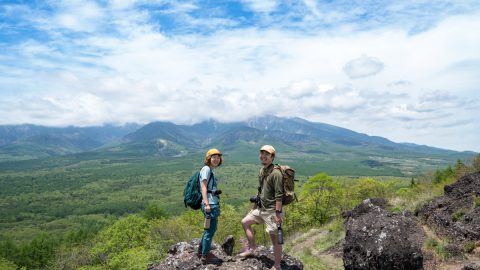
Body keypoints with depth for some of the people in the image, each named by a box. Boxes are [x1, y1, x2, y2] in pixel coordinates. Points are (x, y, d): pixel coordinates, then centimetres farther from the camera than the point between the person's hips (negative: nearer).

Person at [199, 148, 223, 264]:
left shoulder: (211, 171, 18)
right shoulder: (206, 169, -9)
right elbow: (203, 187, -16)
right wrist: (207, 204, -23)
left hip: (213, 204, 10)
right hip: (210, 204, -10)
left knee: (211, 229, 20)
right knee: (210, 230, -2)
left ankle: (202, 250, 34)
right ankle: (205, 256, 9)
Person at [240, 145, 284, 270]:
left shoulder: (275, 173, -19)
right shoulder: (261, 171, 8)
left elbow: (279, 195, -22)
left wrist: (278, 213, -24)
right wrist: (255, 206, 22)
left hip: (271, 210, -9)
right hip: (261, 208, 9)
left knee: (275, 238, 0)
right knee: (245, 222, 16)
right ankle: (252, 249, 27)